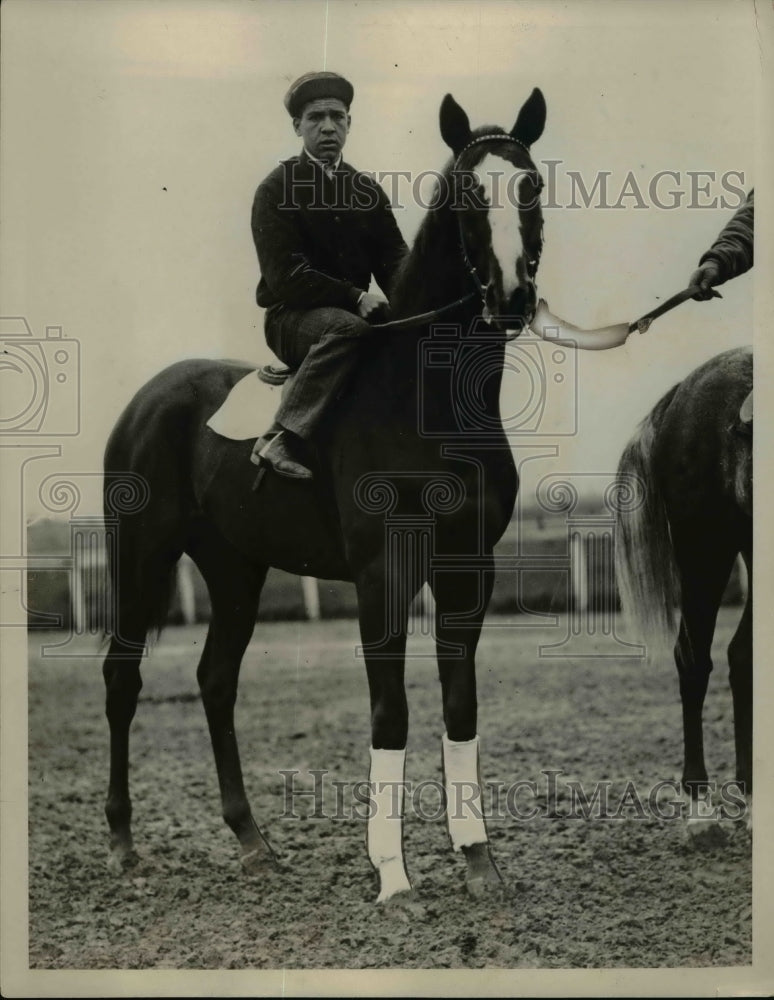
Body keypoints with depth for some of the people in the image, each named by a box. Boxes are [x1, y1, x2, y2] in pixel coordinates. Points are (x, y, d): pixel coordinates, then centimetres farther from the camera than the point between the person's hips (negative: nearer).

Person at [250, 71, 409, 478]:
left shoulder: (368, 190, 15)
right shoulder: (277, 189, -4)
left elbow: (394, 254, 9)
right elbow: (286, 276, -14)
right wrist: (355, 298, -23)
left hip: (356, 309, 6)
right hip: (291, 318, -6)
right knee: (347, 328, -38)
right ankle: (282, 440, -41)